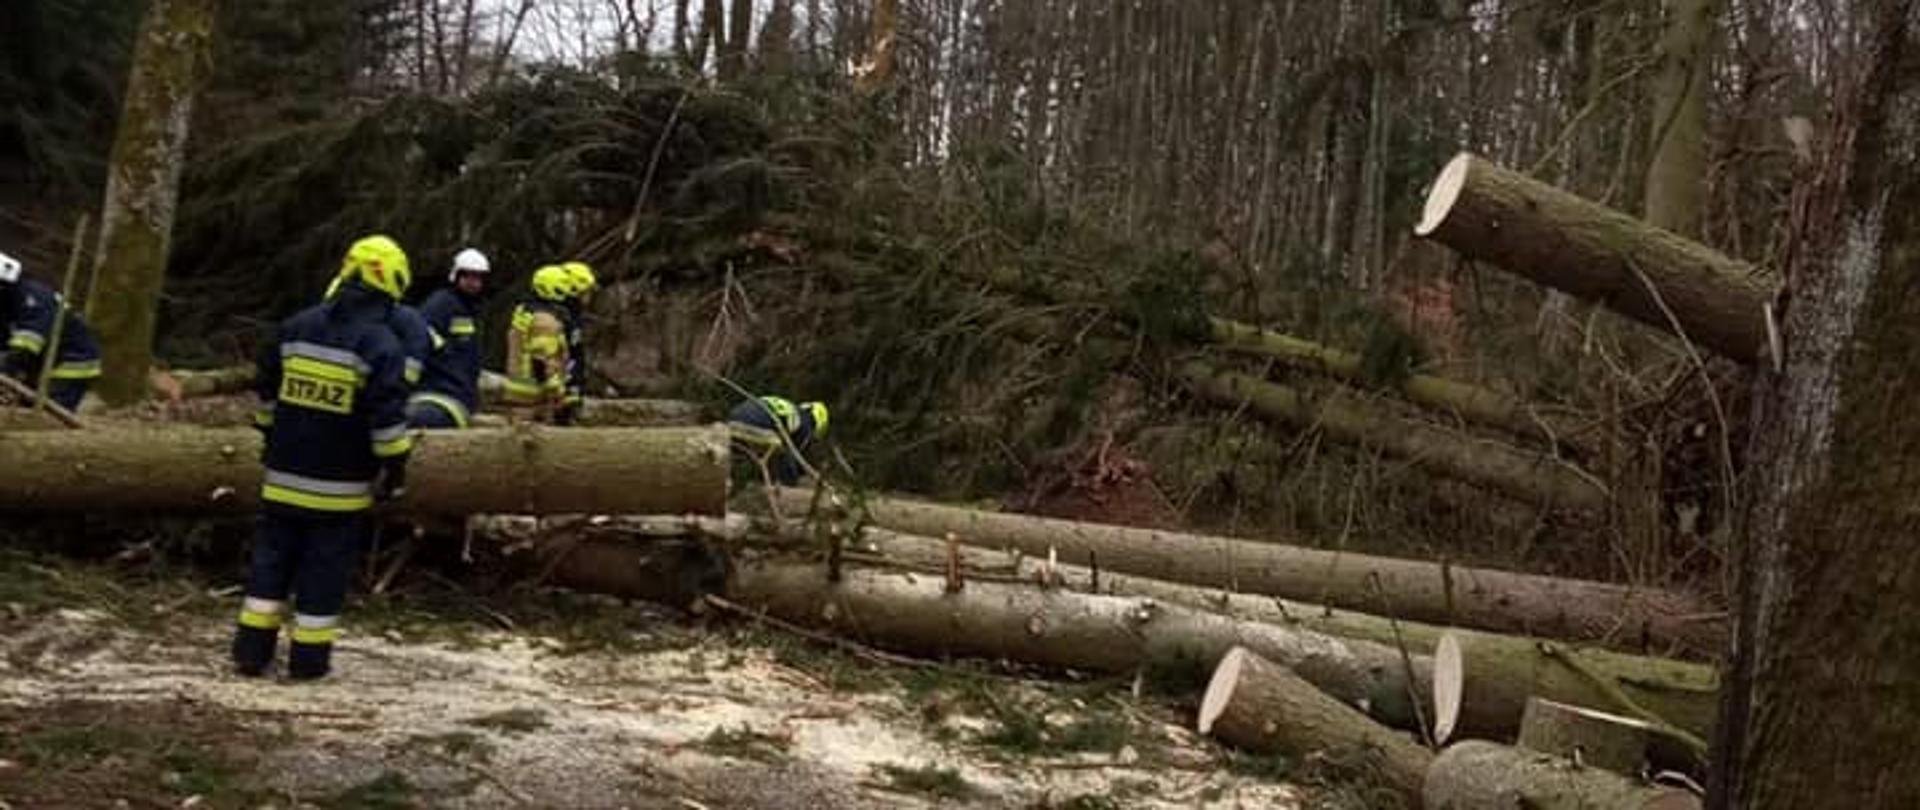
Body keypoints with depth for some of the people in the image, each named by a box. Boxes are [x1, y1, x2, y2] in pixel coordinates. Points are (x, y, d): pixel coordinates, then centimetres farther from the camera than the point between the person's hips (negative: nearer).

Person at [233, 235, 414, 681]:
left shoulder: (295, 327, 4)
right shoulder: (381, 345, -13)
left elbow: (266, 391, 13)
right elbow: (387, 419, -15)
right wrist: (395, 468, -4)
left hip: (284, 476, 4)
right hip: (340, 487, -4)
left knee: (272, 559, 14)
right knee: (325, 570, 6)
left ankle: (251, 650, 16)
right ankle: (308, 659, 10)